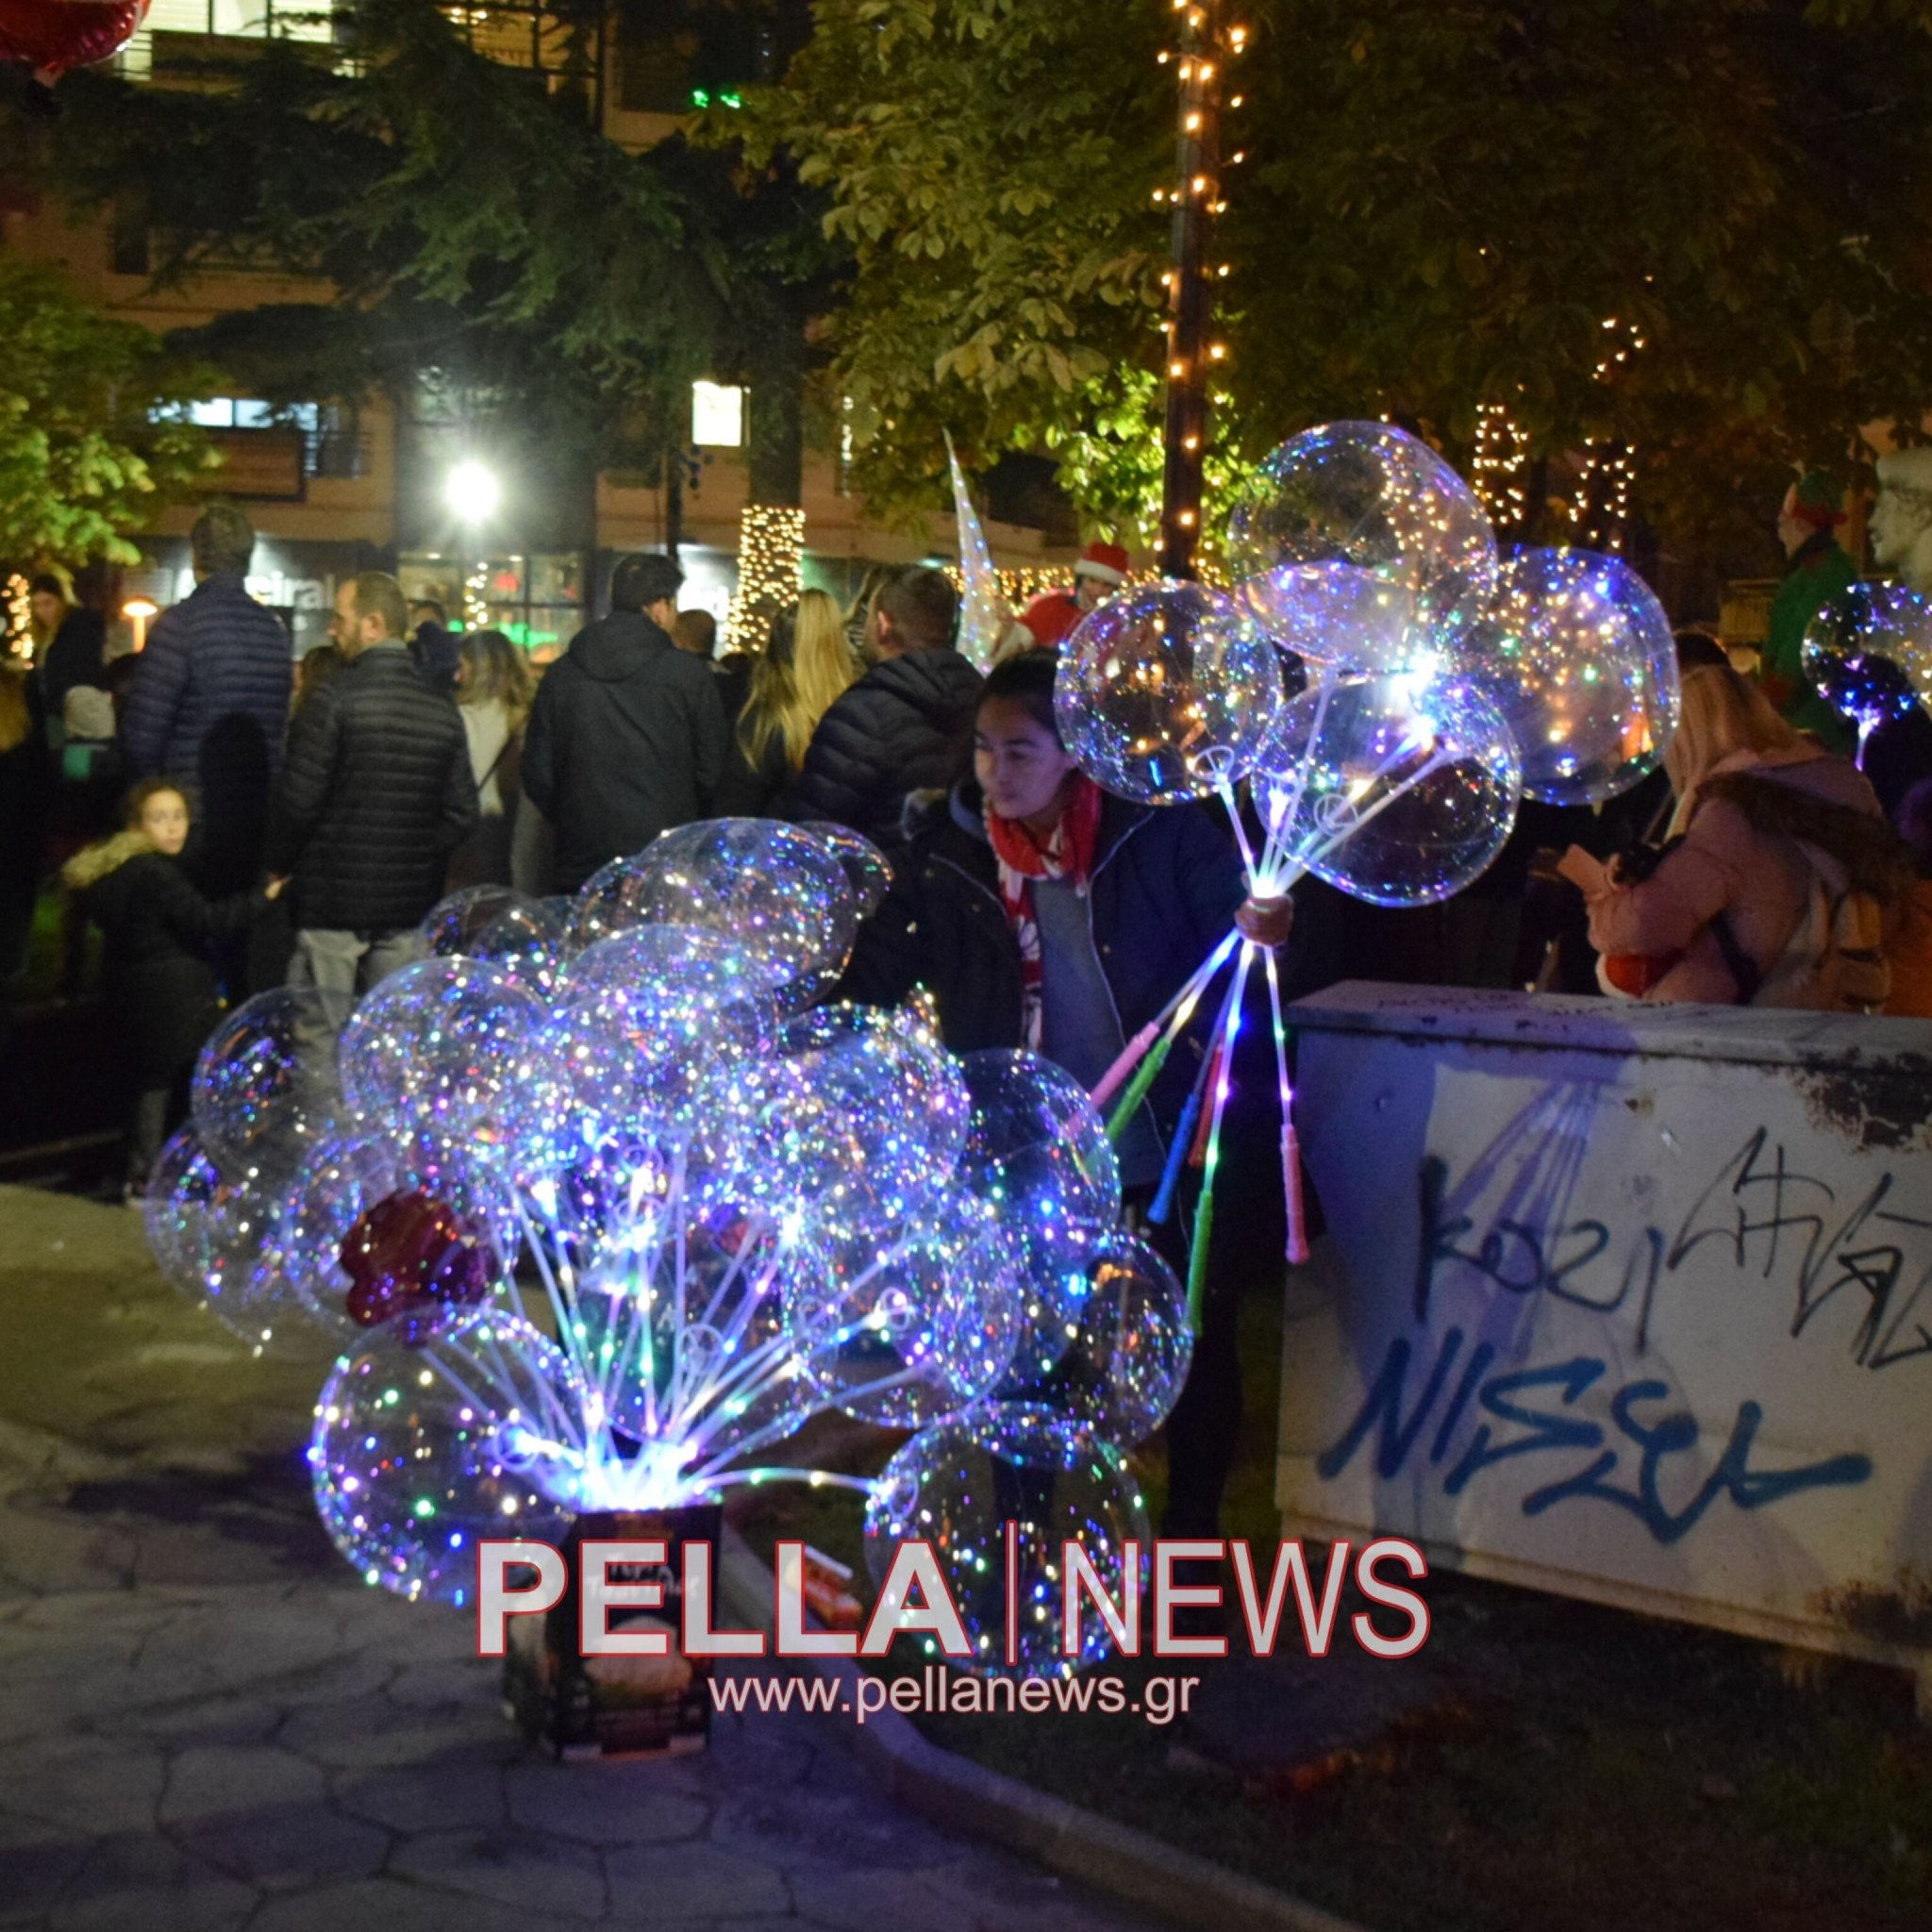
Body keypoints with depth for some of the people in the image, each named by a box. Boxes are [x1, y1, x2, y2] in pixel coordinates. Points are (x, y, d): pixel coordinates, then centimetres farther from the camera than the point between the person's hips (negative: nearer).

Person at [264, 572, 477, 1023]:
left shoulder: (336, 699, -11)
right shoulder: (443, 711, 5)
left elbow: (298, 800, -12)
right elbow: (462, 815, 6)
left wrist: (279, 865, 3)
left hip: (332, 902, -5)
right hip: (411, 904, 5)